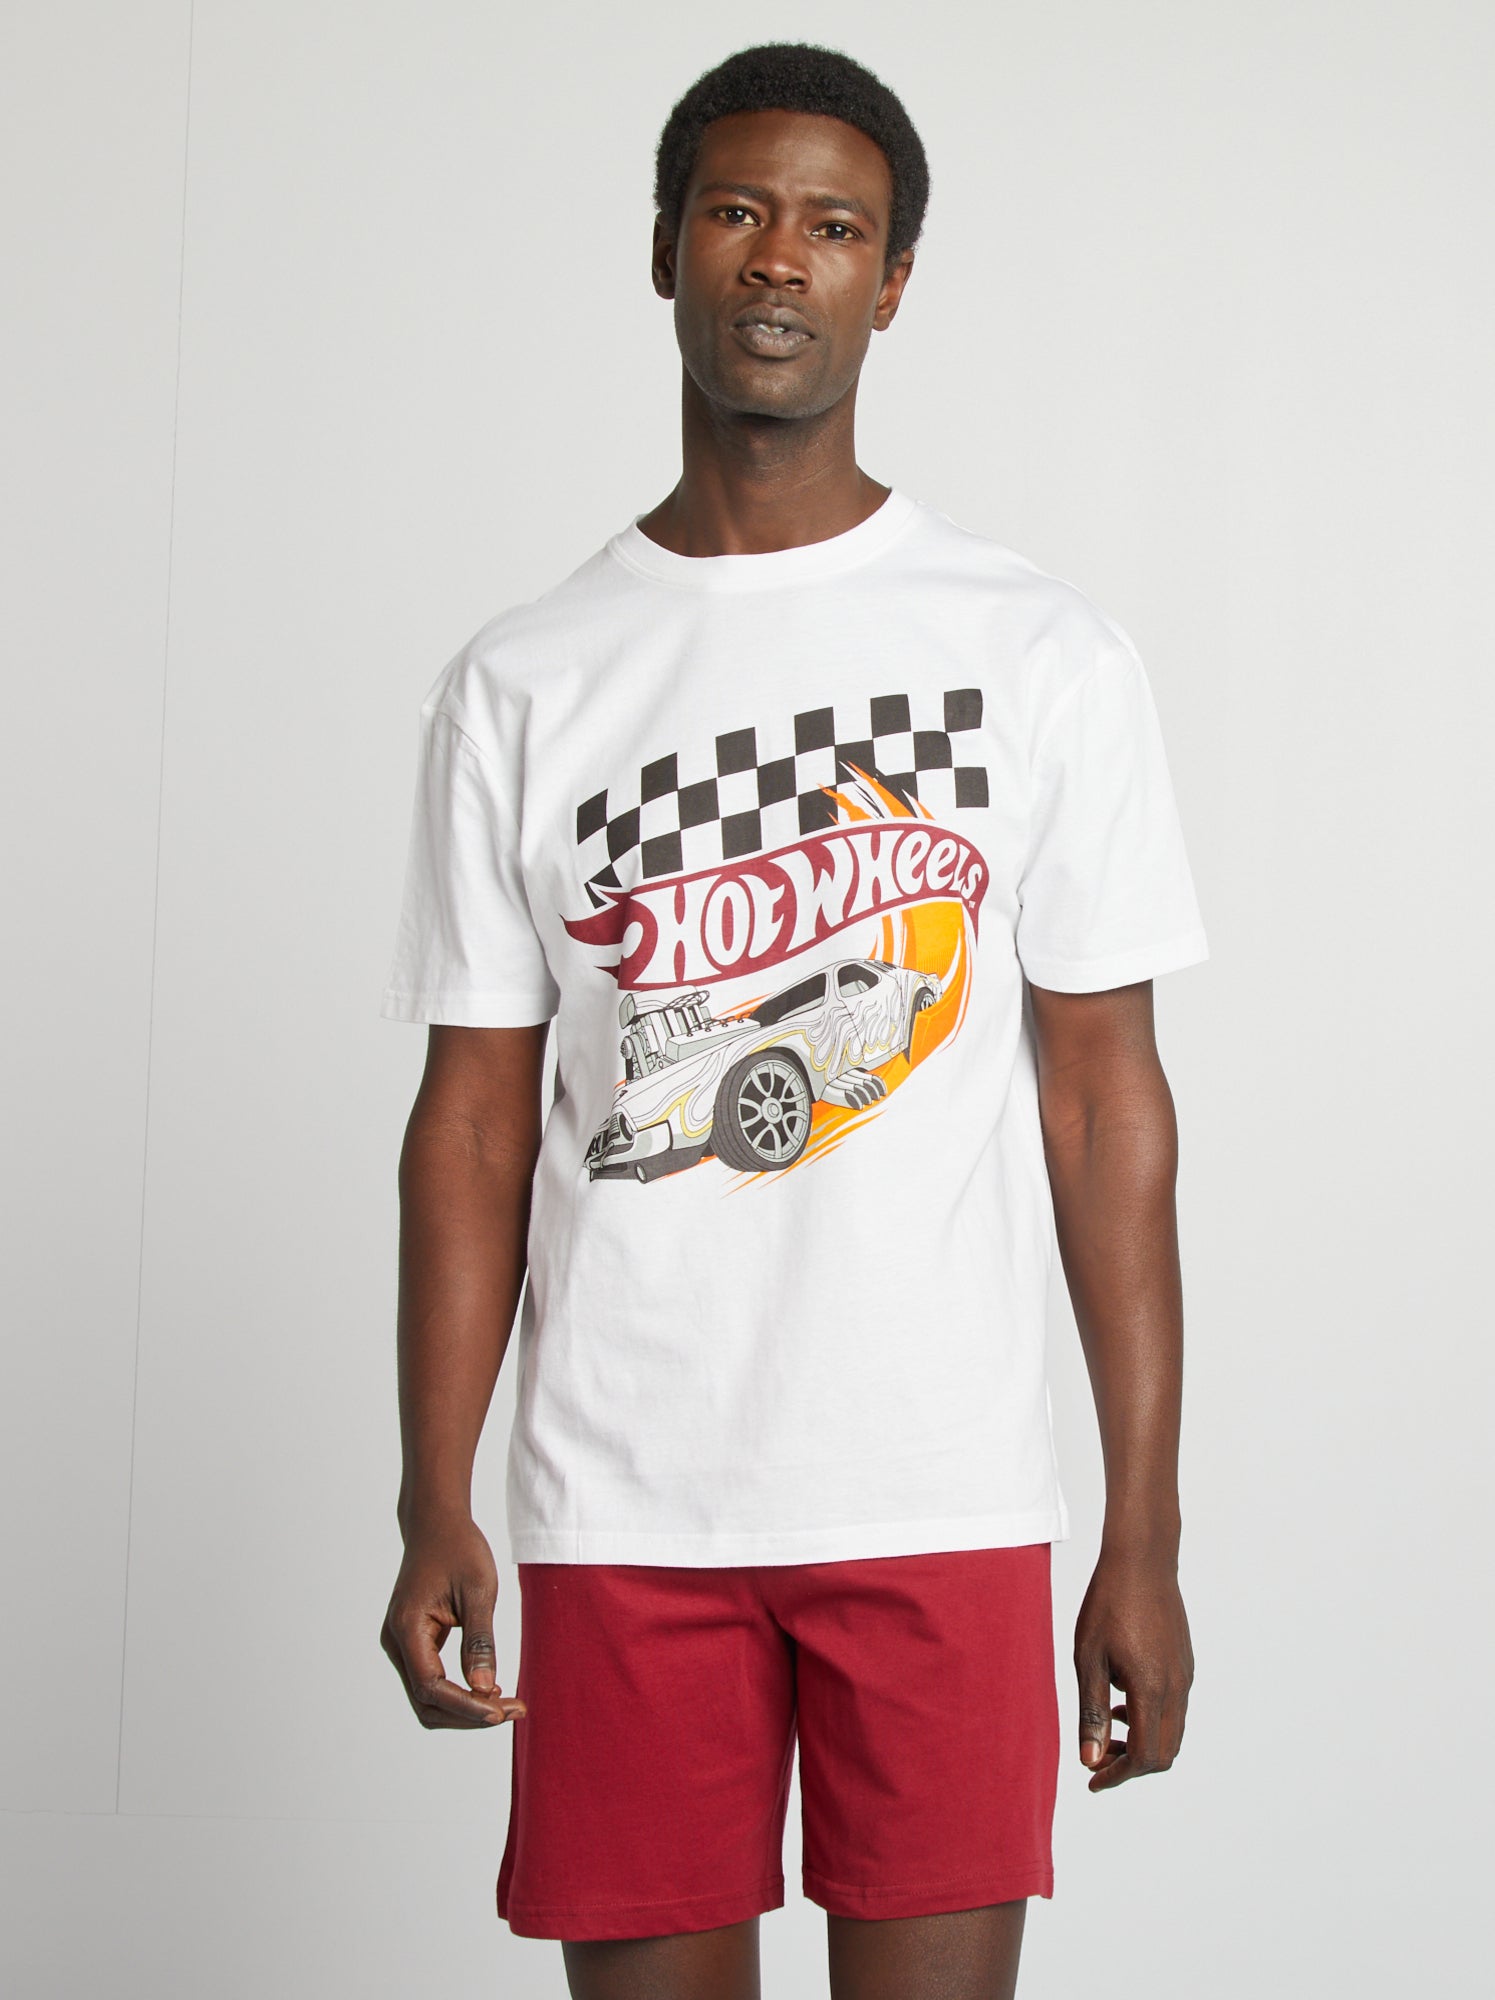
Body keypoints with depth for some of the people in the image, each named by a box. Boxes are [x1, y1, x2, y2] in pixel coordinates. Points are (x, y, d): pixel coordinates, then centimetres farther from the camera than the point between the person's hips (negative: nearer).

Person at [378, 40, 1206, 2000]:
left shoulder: (1045, 656, 2)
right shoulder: (520, 685, 6)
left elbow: (1104, 1101, 2)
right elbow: (476, 1118, 7)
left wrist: (1148, 1536, -1)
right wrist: (434, 1510, 0)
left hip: (946, 1503, -1)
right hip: (620, 1510, 1)